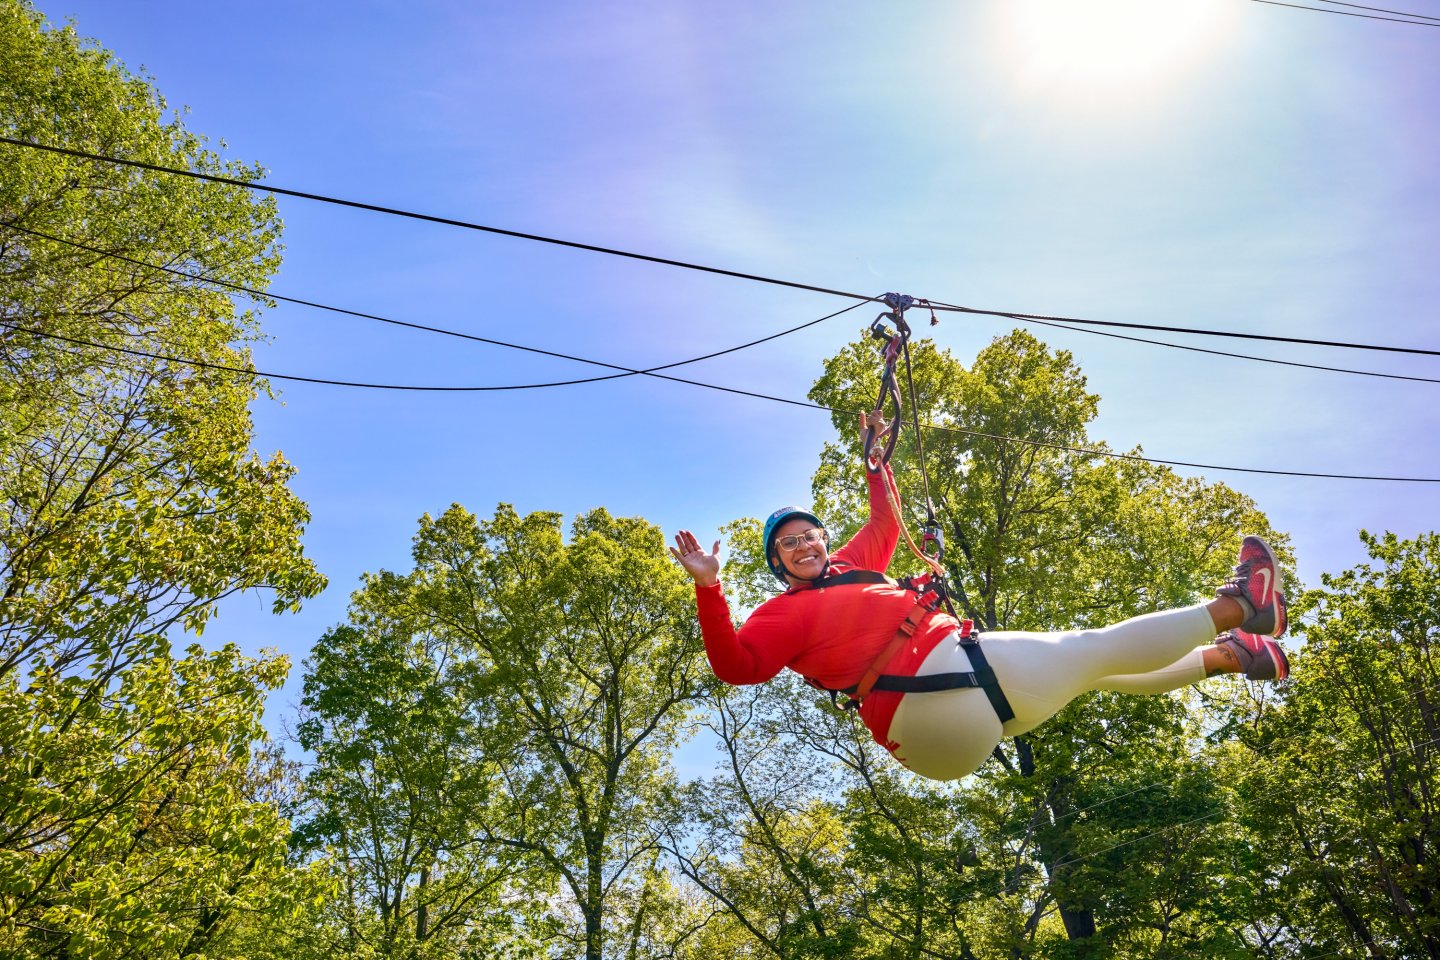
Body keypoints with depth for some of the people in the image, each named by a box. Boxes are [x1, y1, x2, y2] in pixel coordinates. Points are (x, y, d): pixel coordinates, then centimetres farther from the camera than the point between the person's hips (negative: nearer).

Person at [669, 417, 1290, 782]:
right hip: (931, 685, -9)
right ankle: (1235, 606, 9)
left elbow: (884, 524, 37)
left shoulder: (848, 564, 20)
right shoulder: (781, 614, -3)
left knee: (1092, 665, 17)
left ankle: (1226, 656, 34)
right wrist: (708, 588, -32)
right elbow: (735, 664, -20)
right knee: (1103, 648, -3)